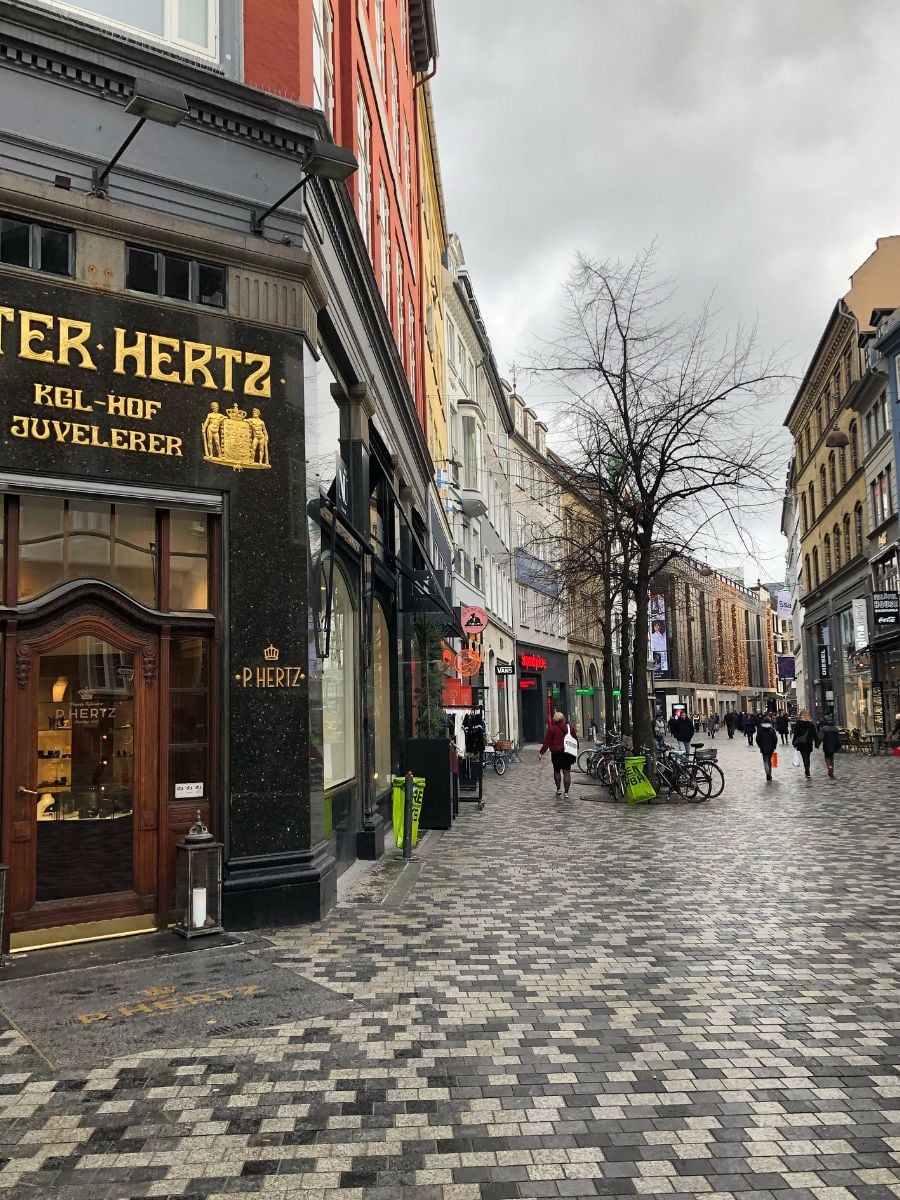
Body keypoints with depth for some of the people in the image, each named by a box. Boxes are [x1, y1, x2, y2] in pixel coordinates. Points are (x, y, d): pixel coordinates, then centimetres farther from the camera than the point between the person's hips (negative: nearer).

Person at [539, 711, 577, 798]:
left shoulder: (552, 728, -7)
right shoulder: (570, 728, 4)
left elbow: (547, 742, -8)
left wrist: (541, 752, -4)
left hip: (556, 753, -2)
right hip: (568, 754, 2)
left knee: (557, 771, 15)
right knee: (567, 772, 3)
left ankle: (558, 789, 6)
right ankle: (566, 792, 0)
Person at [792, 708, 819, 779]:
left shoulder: (798, 723, -7)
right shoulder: (811, 724, -1)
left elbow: (795, 734, -5)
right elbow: (815, 734, 1)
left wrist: (794, 743, 1)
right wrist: (816, 743, 7)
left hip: (801, 744, -2)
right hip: (809, 743, 2)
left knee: (805, 757, -3)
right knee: (807, 757, 16)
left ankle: (807, 773, -14)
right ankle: (807, 771, 25)